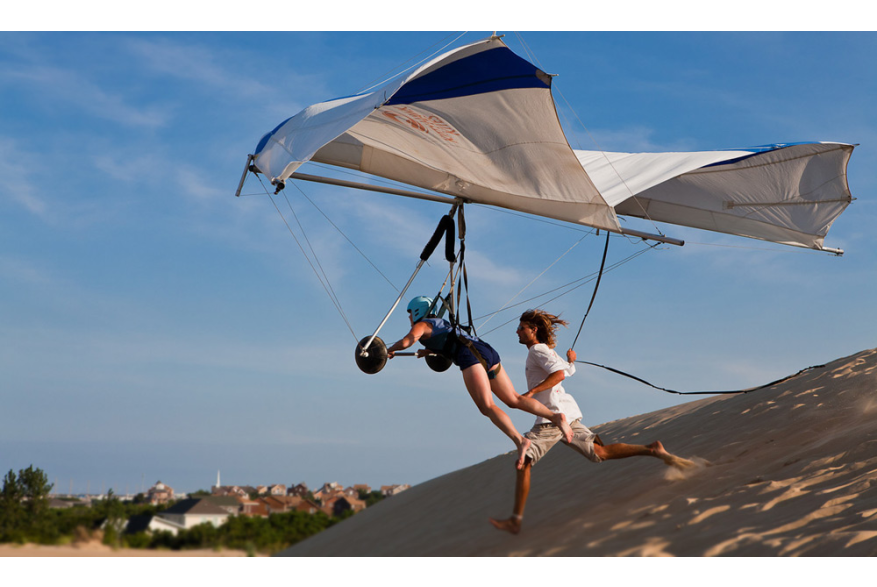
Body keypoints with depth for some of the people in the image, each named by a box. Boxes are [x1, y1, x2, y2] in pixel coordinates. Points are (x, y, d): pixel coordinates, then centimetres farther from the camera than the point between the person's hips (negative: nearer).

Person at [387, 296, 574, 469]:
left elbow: (405, 342, -8)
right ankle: (555, 416, -12)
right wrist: (428, 351, 60)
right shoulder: (440, 322, 35)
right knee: (513, 399, 4)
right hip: (488, 352, 8)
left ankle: (519, 440, -31)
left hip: (471, 356, -8)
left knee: (487, 407, -15)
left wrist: (390, 350, 12)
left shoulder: (421, 325, 11)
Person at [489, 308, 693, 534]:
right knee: (600, 452, 9)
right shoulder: (549, 351, 21)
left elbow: (559, 373, -22)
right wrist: (571, 360, 58)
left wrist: (531, 392, -28)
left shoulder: (537, 350, -6)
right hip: (568, 414, 10)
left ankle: (516, 520, -12)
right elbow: (569, 370, 36)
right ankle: (652, 450, 1)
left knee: (523, 462, -9)